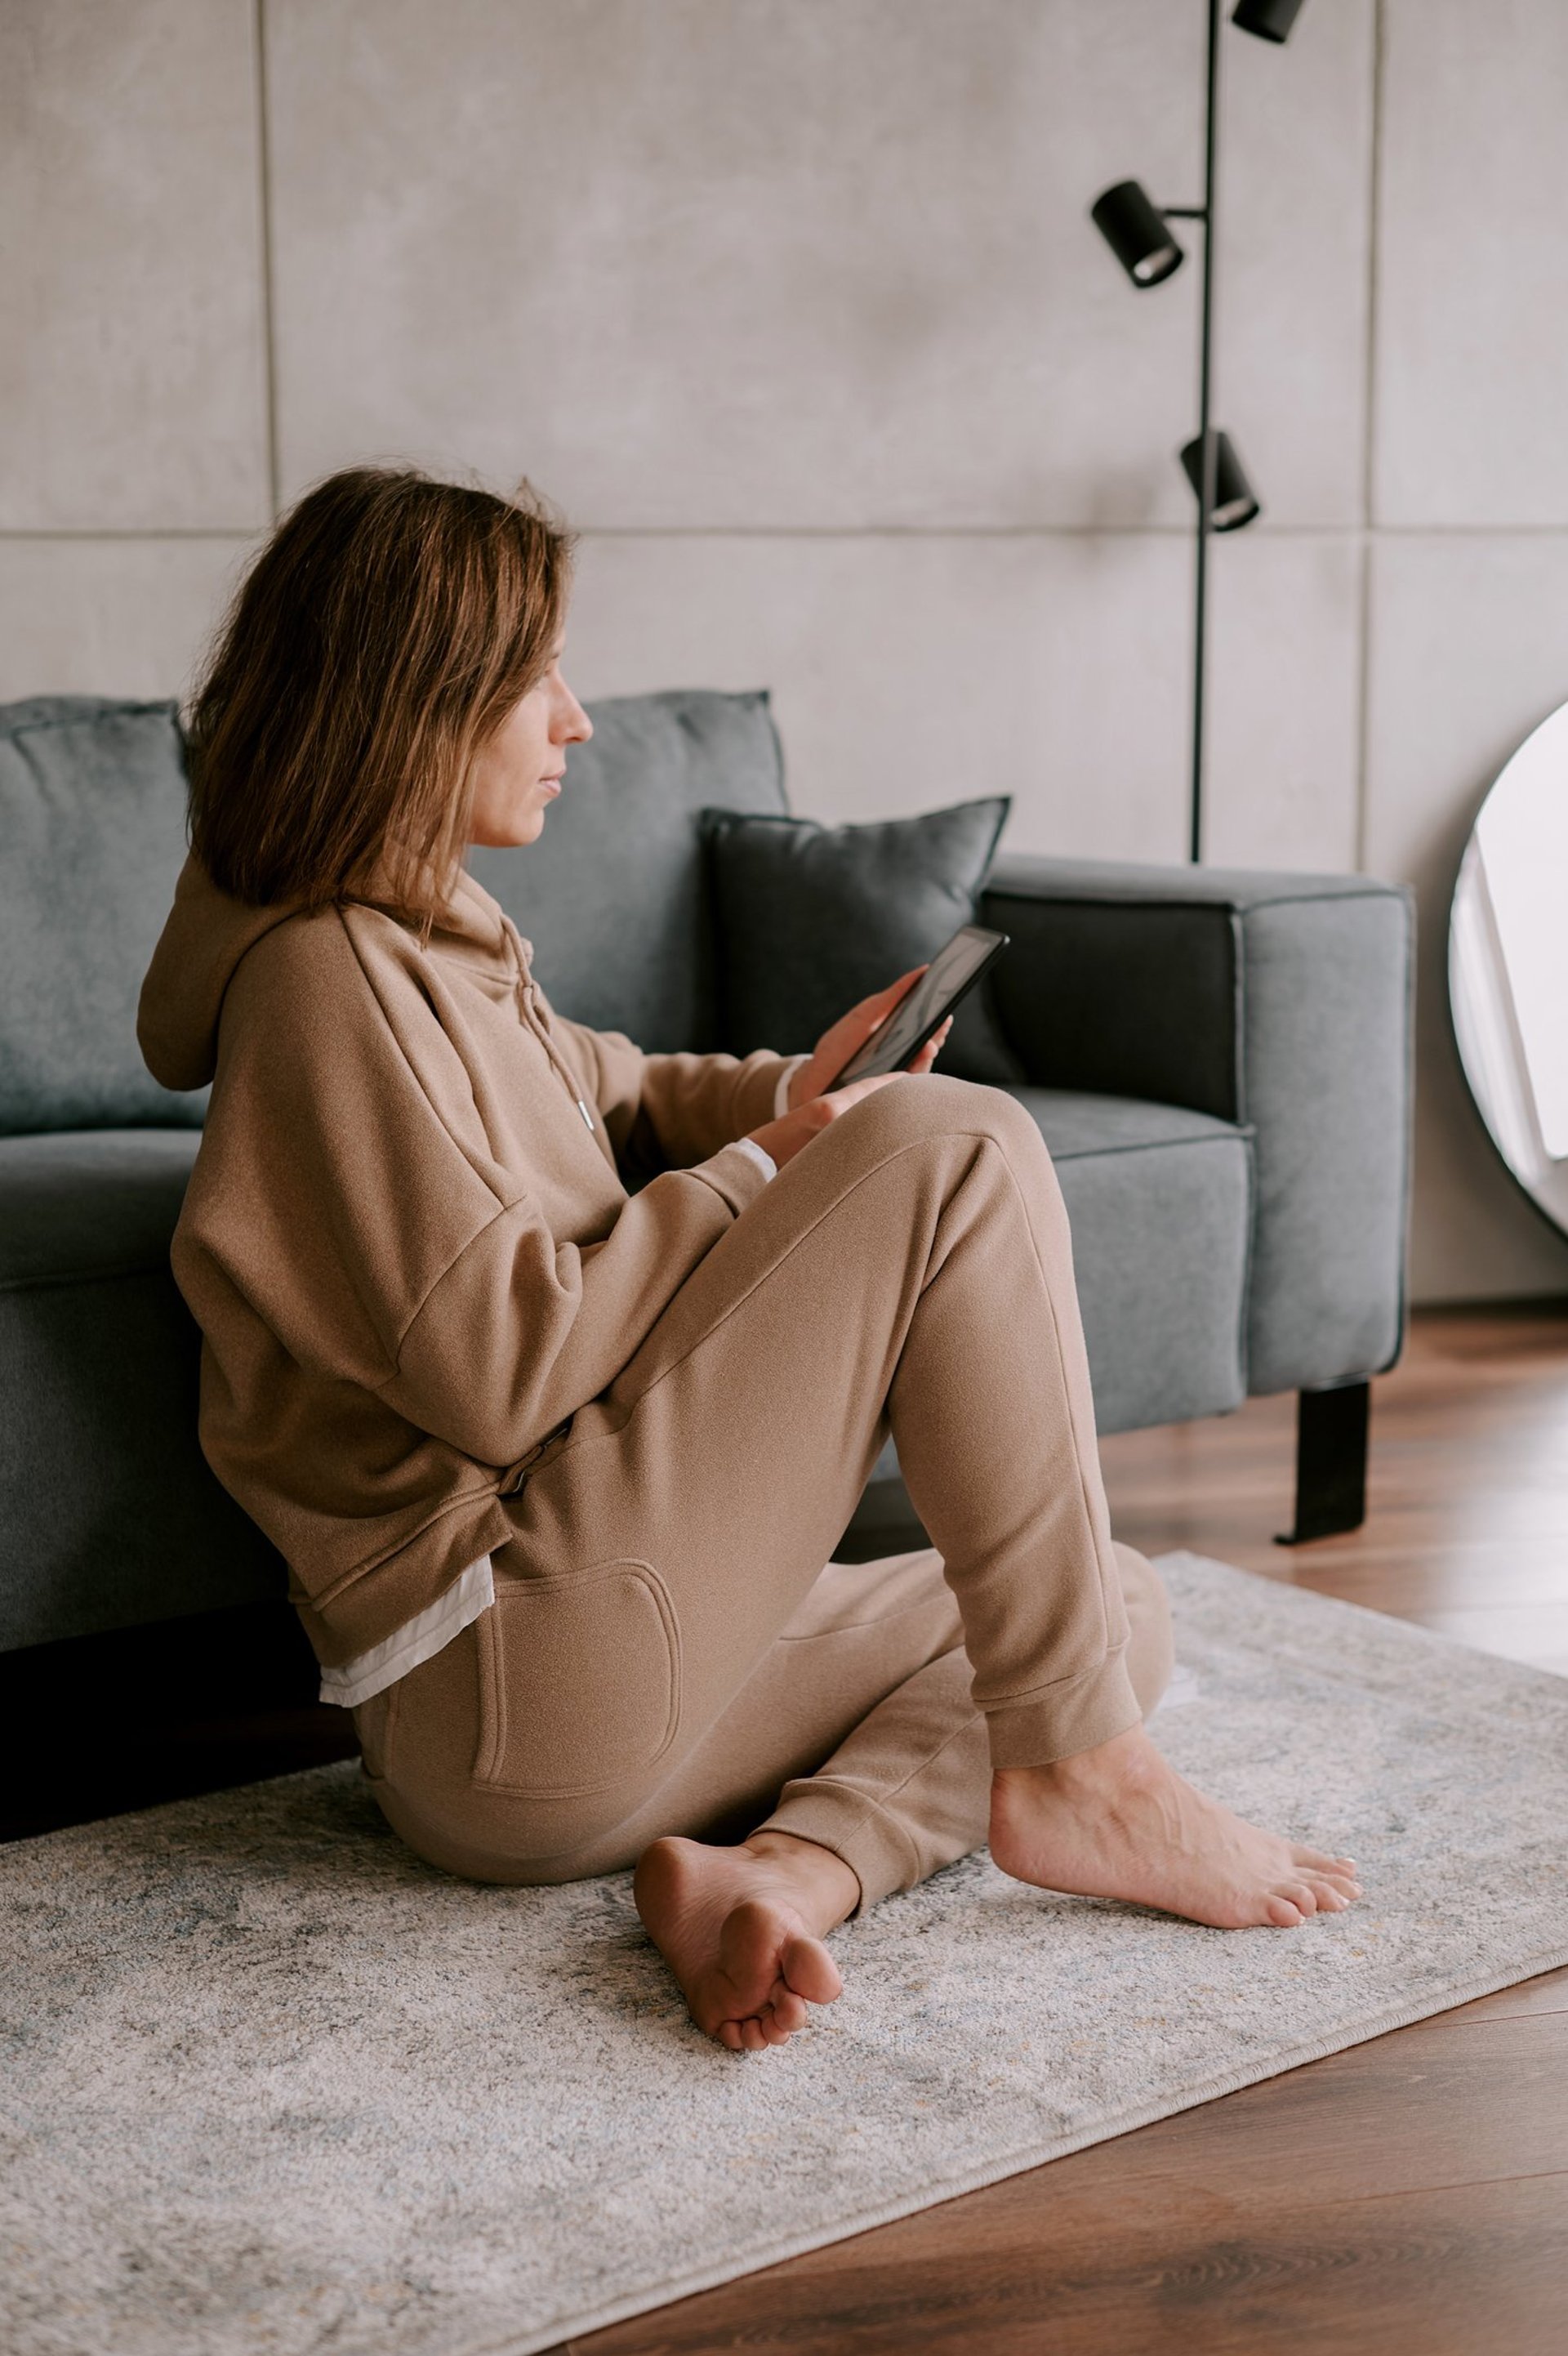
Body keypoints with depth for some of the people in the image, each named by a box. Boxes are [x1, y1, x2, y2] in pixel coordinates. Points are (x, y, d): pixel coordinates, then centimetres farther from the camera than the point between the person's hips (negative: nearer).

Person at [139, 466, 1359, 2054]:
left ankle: (779, 1870, -9)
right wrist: (757, 1173, -7)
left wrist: (789, 1092, 9)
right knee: (958, 1148, -14)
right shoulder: (325, 980, -14)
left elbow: (597, 1098, 30)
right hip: (517, 1672, -11)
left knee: (1116, 1610, 17)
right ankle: (1073, 1775, -10)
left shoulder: (419, 943, 17)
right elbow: (501, 1364, -20)